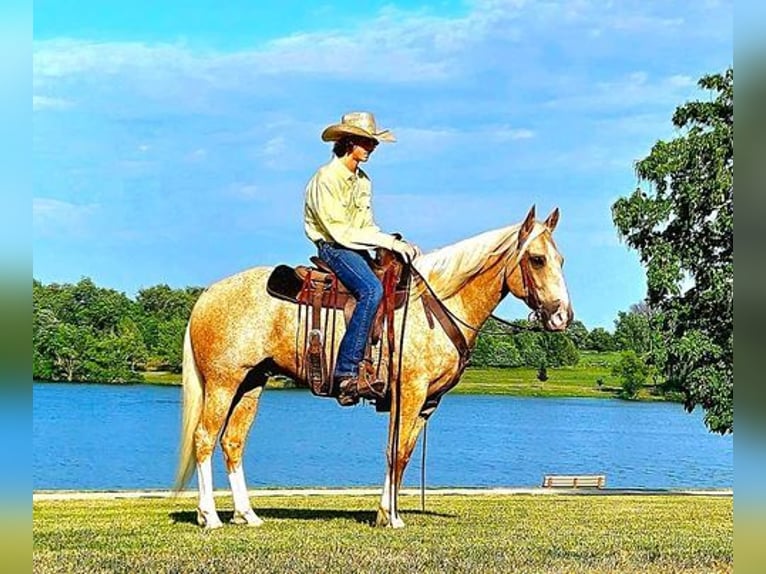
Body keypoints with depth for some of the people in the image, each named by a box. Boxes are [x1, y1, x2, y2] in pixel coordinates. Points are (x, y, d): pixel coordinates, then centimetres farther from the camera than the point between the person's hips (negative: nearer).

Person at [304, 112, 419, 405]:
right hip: (333, 249, -9)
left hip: (358, 250, 9)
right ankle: (346, 372, -37)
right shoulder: (326, 179, -12)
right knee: (372, 289, -33)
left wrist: (397, 242, -2)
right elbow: (340, 232, -18)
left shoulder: (363, 180, 15)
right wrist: (387, 241, -20)